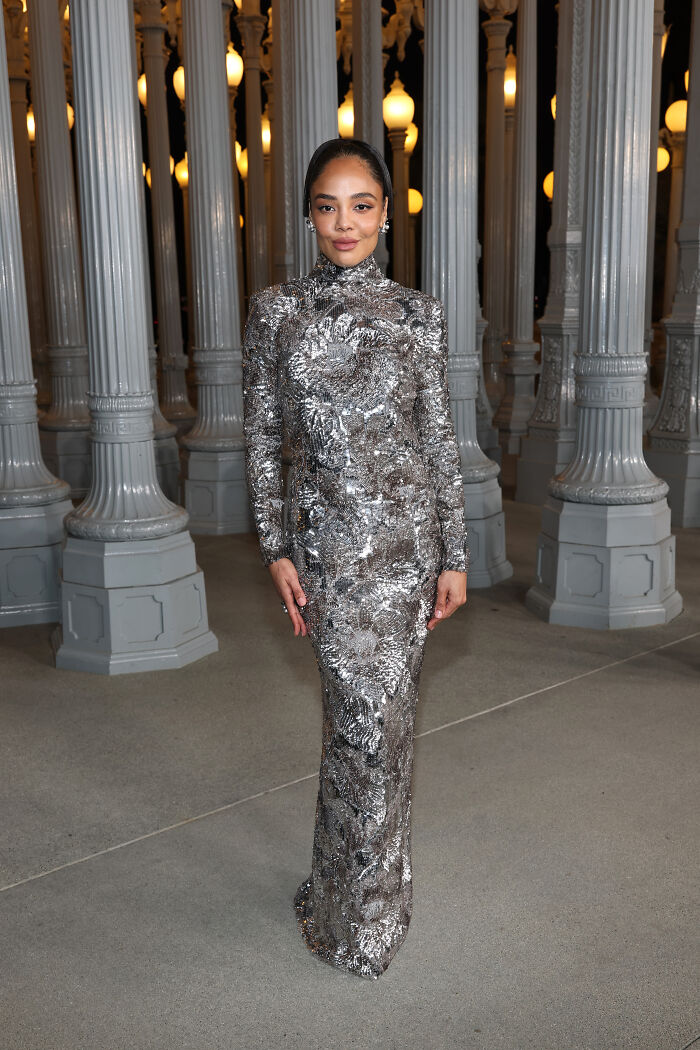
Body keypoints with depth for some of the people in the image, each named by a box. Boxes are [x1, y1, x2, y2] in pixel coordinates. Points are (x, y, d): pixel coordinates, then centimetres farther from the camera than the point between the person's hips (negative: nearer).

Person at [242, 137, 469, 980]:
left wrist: (455, 556, 2)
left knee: (371, 714, 9)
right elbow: (260, 437, 4)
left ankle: (350, 901, 32)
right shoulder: (275, 311, 3)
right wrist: (276, 548, -2)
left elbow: (440, 439, 5)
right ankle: (367, 916, 23)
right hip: (326, 538, -1)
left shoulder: (418, 315, 4)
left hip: (408, 531, 1)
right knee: (369, 715, 0)